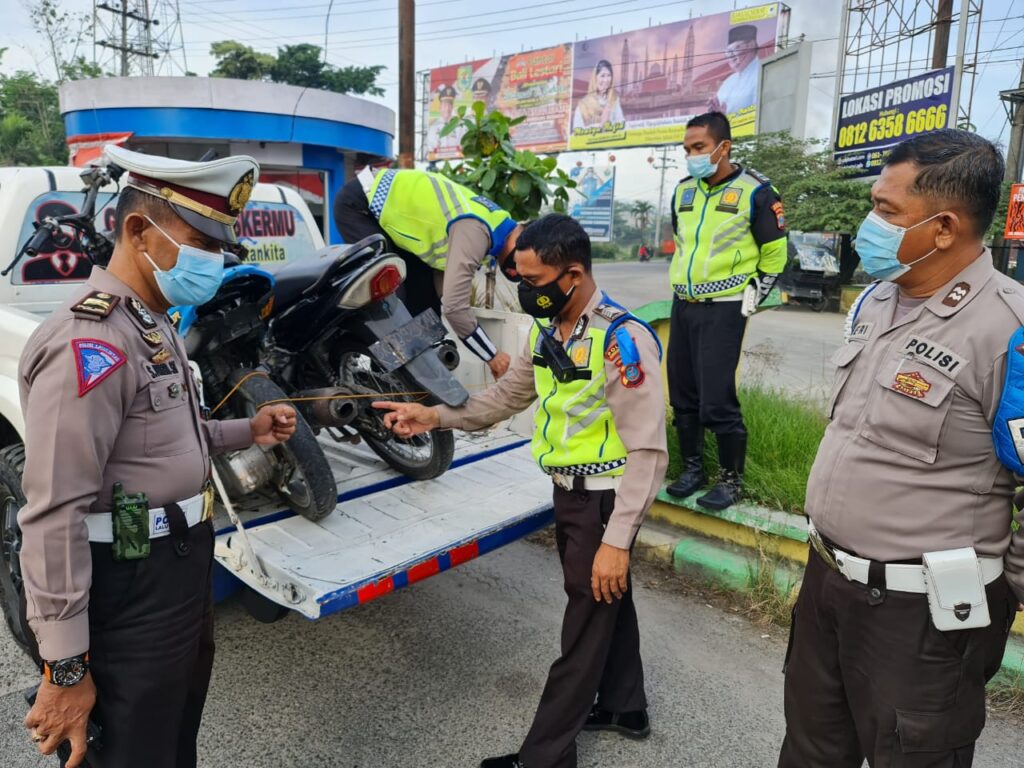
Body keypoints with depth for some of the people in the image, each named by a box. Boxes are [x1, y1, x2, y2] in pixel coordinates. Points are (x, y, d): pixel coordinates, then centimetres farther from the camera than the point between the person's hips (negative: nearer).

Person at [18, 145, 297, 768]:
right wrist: (65, 668, -22)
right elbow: (55, 517, -25)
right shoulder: (90, 344, -23)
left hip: (184, 576, 9)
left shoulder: (154, 327, 10)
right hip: (131, 601, -9)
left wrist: (246, 432, 6)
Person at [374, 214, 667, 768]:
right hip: (568, 492, 8)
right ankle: (624, 707, 45)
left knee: (585, 623, 7)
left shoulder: (623, 339, -25)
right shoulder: (546, 331, 1)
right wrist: (437, 417, -4)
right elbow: (507, 397, 9)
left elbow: (648, 451, -24)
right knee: (605, 602, 24)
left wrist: (616, 540, -23)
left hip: (603, 499, -8)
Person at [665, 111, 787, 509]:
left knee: (717, 402, -8)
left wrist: (751, 298, -5)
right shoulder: (684, 190, 9)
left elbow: (774, 254, -3)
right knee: (682, 396, 10)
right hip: (682, 306, 7)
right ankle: (692, 469, 26)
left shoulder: (755, 191, -9)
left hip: (723, 310, -6)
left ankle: (732, 480, 10)